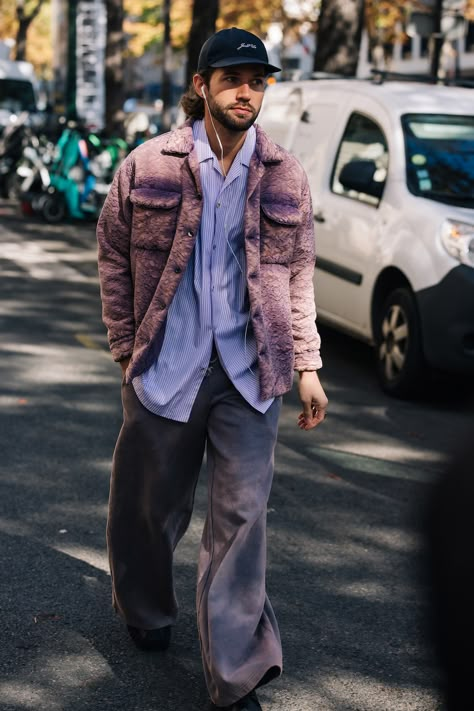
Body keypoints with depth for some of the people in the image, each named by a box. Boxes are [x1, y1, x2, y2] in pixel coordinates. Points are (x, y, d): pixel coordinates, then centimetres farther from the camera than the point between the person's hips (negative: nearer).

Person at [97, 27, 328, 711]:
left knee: (242, 517, -2)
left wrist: (307, 365, 6)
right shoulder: (149, 166, -2)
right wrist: (126, 346, 3)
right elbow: (114, 257, 6)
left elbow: (299, 275, 9)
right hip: (165, 367, 0)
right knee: (151, 504, 15)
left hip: (249, 373, 1)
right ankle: (145, 609, 44)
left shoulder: (286, 177, 3)